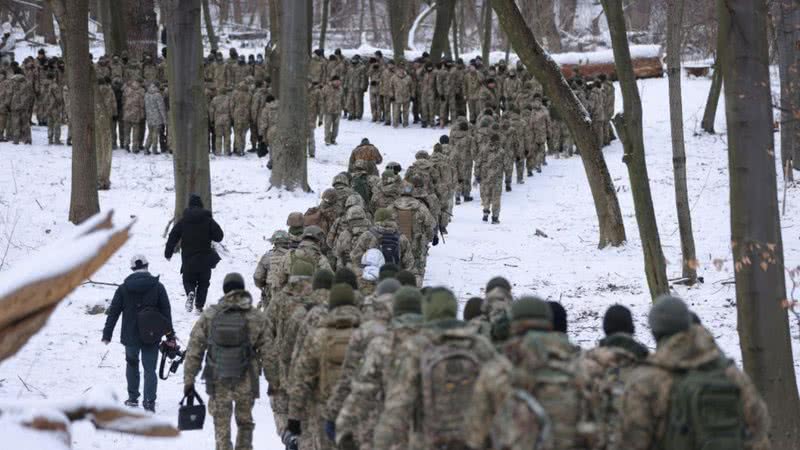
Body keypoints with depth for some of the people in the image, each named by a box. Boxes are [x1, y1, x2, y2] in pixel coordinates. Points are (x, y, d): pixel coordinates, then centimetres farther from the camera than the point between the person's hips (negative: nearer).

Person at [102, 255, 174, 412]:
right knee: (150, 369, 4)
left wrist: (107, 334, 6)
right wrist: (170, 336, 3)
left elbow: (113, 312, 0)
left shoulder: (124, 288, -3)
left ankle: (133, 398, 23)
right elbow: (166, 312, -2)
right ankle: (149, 402, -8)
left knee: (132, 364, 22)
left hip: (130, 336, 1)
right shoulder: (157, 287, -4)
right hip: (151, 337, -1)